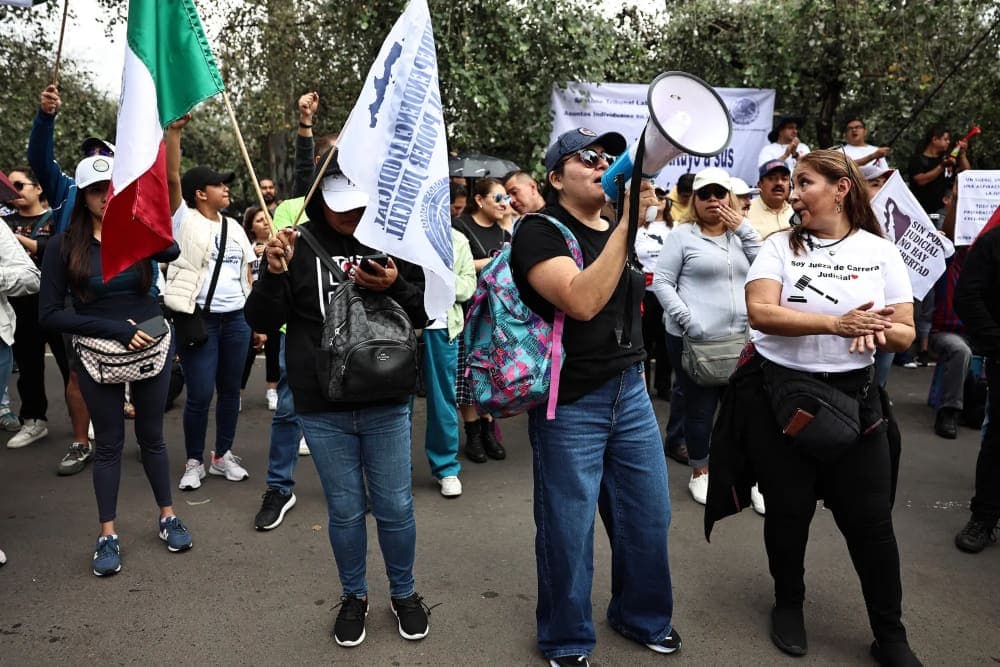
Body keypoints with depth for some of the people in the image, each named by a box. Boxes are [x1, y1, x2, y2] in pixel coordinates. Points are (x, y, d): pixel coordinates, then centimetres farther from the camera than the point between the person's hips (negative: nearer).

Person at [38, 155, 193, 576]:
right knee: (109, 443, 8)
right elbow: (49, 314, -9)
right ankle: (108, 536, 20)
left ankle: (167, 518, 27)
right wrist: (115, 328, -16)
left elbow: (172, 251, -26)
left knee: (151, 436, 12)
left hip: (152, 346, 1)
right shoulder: (65, 246, -6)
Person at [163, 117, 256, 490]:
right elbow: (171, 177, -15)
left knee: (230, 391, 12)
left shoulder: (234, 228, 15)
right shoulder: (184, 220, -1)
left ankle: (223, 456, 26)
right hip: (200, 319, -5)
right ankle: (194, 462, 14)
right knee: (199, 395, -3)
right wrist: (174, 130, -22)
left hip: (236, 319, 5)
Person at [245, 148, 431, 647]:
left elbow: (425, 314, 3)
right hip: (323, 409, 0)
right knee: (345, 511, 12)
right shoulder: (298, 245, -2)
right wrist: (274, 274, -19)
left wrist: (395, 286, -17)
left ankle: (404, 593, 34)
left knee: (396, 508, 11)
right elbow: (262, 321, -2)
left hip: (387, 405, 1)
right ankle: (353, 596, 35)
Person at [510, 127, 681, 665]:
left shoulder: (616, 232, 11)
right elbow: (581, 302, -28)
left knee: (649, 515, 15)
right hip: (569, 403, -7)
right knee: (568, 528, 4)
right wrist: (627, 223, -27)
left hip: (630, 392, 7)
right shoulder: (539, 233, -11)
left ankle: (642, 616, 40)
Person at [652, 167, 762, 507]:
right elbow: (662, 282, -5)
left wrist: (743, 227, -3)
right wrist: (687, 320, -15)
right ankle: (700, 473, 24)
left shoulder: (741, 234, 14)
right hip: (694, 340, -4)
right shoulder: (682, 235, -1)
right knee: (700, 409, 6)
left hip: (740, 339, 4)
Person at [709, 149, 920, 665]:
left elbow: (905, 334, 0)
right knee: (788, 509, 11)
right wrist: (835, 323, -27)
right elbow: (760, 313, -17)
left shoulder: (879, 252, 1)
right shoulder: (779, 246, -2)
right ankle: (788, 604, 35)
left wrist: (880, 333, -23)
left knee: (870, 518, 5)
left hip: (853, 399, 1)